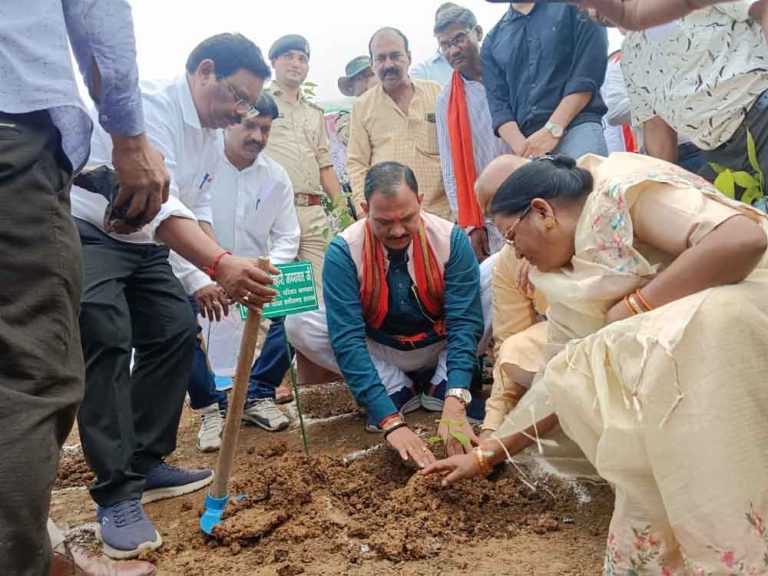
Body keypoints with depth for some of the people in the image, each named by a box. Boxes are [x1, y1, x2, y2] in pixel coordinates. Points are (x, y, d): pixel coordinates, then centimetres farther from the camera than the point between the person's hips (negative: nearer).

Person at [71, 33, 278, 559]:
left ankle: (147, 464, 13)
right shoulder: (150, 106, -23)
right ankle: (117, 495, -17)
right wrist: (220, 264, -50)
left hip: (143, 245, 10)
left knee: (176, 331, 3)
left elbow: (197, 212, 14)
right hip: (87, 234, -9)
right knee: (108, 340, -22)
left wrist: (204, 280, 2)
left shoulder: (209, 136, 7)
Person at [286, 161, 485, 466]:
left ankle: (441, 387, -8)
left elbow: (464, 321, -25)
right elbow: (347, 339, -30)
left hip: (441, 347, 0)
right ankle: (398, 389, -10)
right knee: (298, 323, -24)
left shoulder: (451, 239, -20)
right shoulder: (344, 250, -23)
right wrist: (390, 421, -39)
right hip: (380, 354, 0)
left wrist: (455, 401, -40)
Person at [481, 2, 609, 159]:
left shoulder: (575, 5, 10)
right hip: (526, 139, 3)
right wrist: (522, 148, -9)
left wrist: (553, 129, -12)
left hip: (578, 126, -3)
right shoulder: (492, 41, 19)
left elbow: (588, 72, -2)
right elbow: (498, 103, 10)